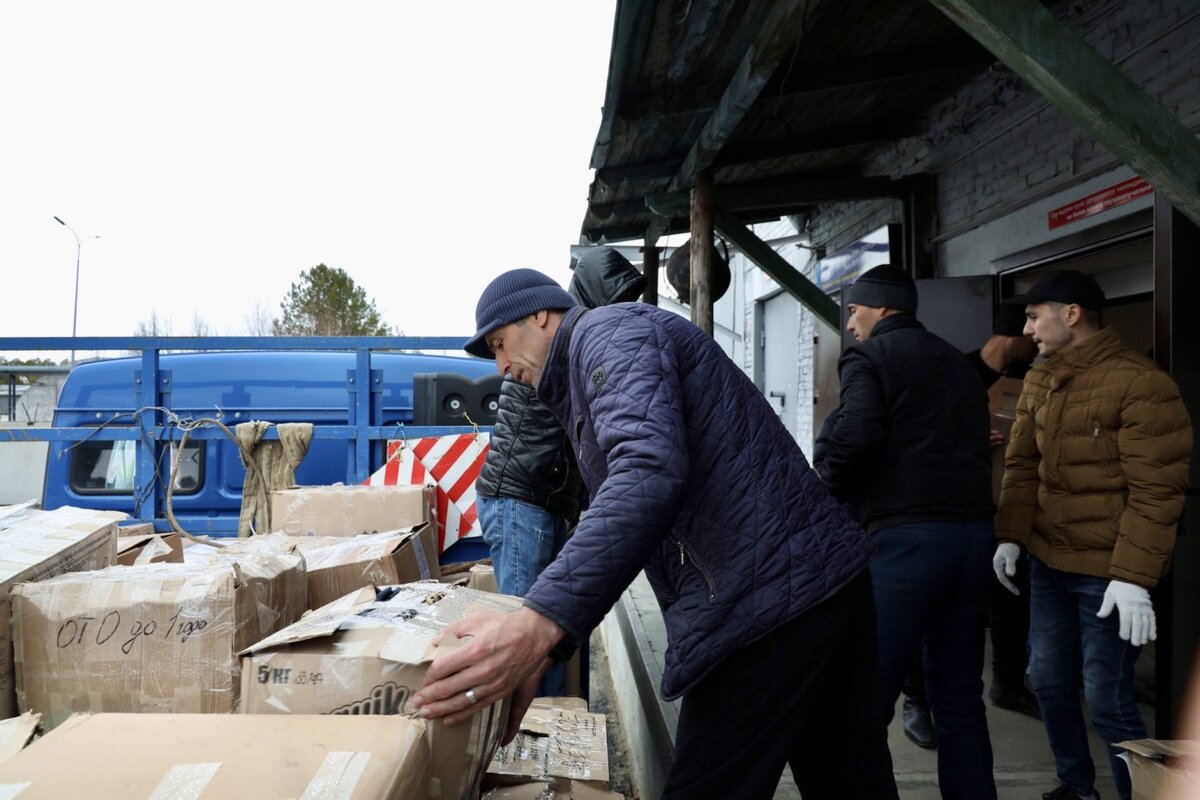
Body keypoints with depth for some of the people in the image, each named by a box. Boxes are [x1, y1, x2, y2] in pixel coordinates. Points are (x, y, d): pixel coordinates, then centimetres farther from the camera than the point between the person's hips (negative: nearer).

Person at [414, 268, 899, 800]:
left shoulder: (608, 329, -7)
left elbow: (649, 473, -27)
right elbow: (618, 518, 24)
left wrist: (542, 622, -35)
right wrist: (538, 642, 17)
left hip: (766, 598, -11)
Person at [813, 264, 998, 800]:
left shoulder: (869, 356, -1)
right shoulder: (958, 363, 20)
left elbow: (855, 436, -17)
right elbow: (975, 446, 18)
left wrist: (827, 487, 0)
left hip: (904, 535, -7)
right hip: (973, 530, 8)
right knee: (959, 694, 16)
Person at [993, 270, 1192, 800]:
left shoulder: (1141, 384, -14)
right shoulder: (1038, 382, 8)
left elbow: (1156, 491, -17)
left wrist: (1132, 577, -20)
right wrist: (1010, 536, 1)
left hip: (1106, 573, -7)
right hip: (1047, 562, 7)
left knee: (1107, 701, 0)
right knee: (1048, 682, 16)